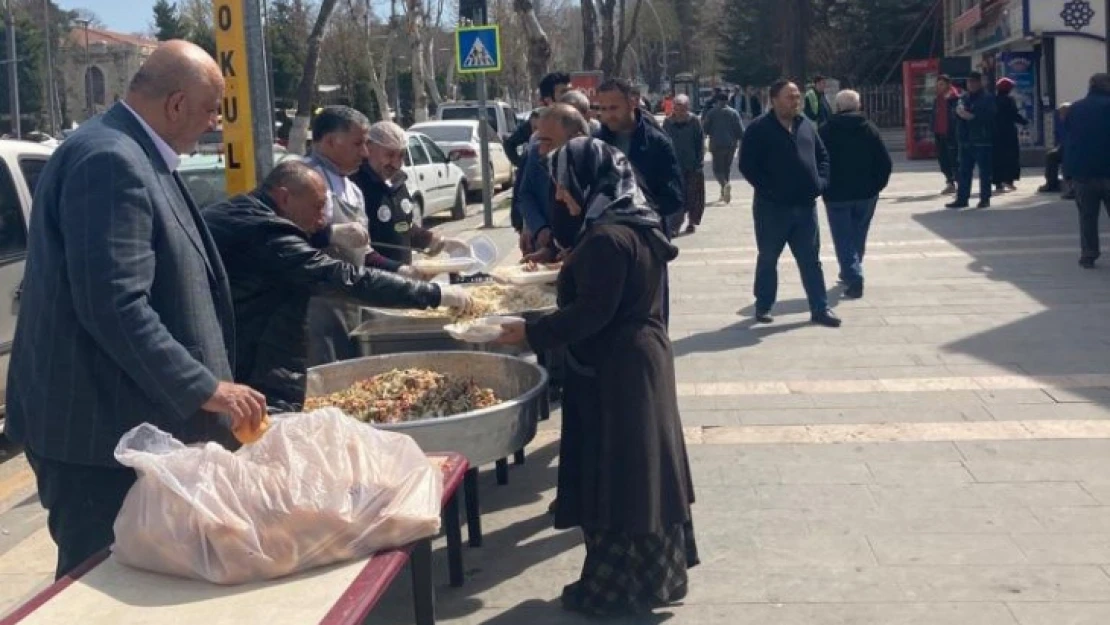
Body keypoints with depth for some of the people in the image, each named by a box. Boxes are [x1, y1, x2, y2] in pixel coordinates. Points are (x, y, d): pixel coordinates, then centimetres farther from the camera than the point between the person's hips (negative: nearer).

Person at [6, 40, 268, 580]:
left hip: (123, 420, 10)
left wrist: (205, 385, 22)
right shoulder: (110, 161, -21)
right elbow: (115, 307, -28)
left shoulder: (130, 155, 13)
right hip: (101, 427, -10)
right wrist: (204, 389, -22)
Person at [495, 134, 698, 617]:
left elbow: (592, 311, -22)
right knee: (642, 469, 17)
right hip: (641, 358, 10)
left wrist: (532, 333, -16)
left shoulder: (606, 237, -21)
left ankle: (615, 588, 10)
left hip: (613, 369, -10)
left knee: (612, 475, 0)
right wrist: (571, 269, 26)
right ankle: (658, 572, 28)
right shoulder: (635, 225, 10)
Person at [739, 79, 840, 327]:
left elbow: (822, 156, 19)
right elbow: (747, 165, -12)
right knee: (767, 259, 9)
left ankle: (820, 309, 13)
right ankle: (763, 306, 22)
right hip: (772, 207, -5)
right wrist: (768, 189, -16)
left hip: (805, 205, 5)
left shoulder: (807, 126, 11)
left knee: (811, 260, 7)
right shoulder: (759, 129, -7)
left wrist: (821, 181, 2)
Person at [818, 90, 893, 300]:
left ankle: (853, 278, -14)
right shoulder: (870, 128, 1)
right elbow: (885, 162, -2)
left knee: (844, 239, 0)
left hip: (837, 194, -3)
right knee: (858, 237, 18)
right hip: (866, 193, 3)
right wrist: (877, 185, 7)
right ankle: (850, 274, 30)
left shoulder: (826, 131, -5)